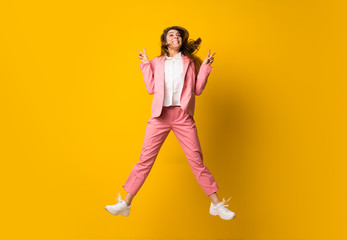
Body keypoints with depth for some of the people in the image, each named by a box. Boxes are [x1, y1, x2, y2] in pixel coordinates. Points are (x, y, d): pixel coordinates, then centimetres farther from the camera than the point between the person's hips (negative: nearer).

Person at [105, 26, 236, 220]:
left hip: (183, 116, 0)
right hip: (160, 115, 1)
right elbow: (151, 89, 4)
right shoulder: (157, 62, 13)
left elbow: (197, 90, 7)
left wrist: (205, 67, 2)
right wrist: (146, 65, 4)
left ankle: (217, 204, 9)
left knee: (196, 160, 0)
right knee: (145, 159, 1)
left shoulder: (190, 62, 12)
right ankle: (125, 203, 8)